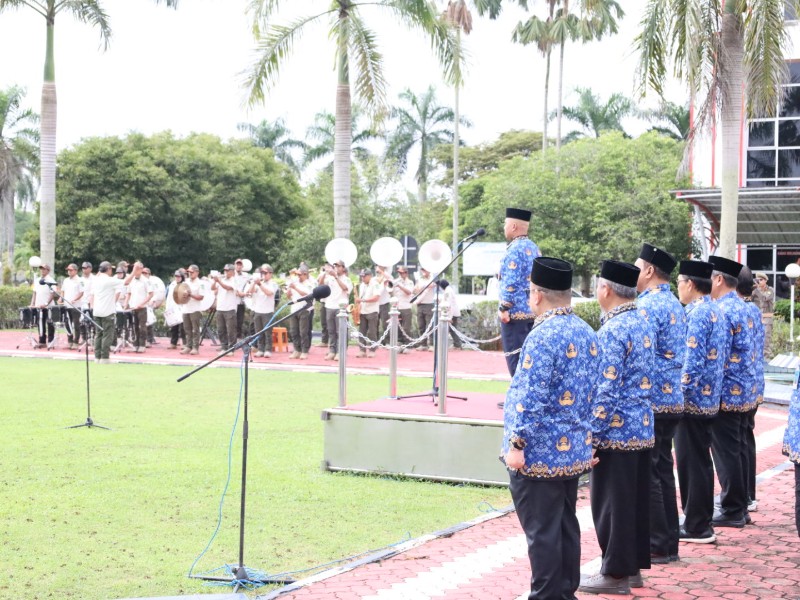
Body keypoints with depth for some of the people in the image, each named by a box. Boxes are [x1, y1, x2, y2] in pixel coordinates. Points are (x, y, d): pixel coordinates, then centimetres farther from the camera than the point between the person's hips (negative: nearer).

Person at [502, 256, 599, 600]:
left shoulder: (543, 336, -19)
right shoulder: (586, 333, 9)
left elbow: (530, 398, -23)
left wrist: (516, 444, -18)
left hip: (539, 454, -9)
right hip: (575, 450, 9)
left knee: (542, 531, -1)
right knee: (566, 524, 16)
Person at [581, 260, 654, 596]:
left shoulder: (612, 331, -19)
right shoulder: (643, 324, 9)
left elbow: (606, 390, -22)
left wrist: (591, 431, -15)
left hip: (616, 431, -9)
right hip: (642, 428, 9)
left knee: (611, 502, 1)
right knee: (636, 498, 15)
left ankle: (615, 574, 8)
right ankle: (633, 566, 24)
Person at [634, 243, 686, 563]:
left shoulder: (647, 306, -16)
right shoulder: (676, 305, 14)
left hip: (649, 401, -9)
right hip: (673, 400, 9)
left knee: (645, 473, -3)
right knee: (662, 468, 14)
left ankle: (656, 546, 0)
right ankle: (668, 543, 19)